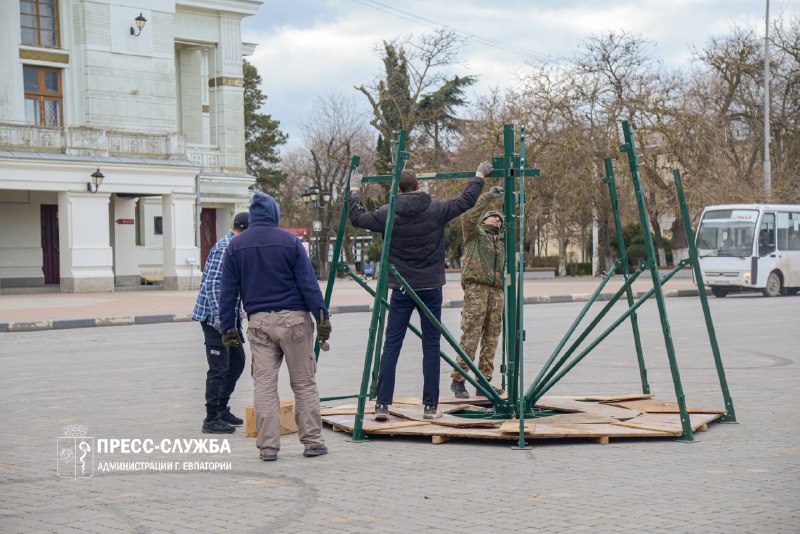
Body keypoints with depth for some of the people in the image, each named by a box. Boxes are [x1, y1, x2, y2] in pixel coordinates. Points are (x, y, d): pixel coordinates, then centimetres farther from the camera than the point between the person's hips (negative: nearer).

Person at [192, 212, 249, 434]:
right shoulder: (224, 248, -17)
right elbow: (212, 284, -22)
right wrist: (219, 317, -25)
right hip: (215, 316, -10)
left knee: (237, 361, 16)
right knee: (219, 368, -6)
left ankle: (221, 408, 26)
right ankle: (212, 419, 1)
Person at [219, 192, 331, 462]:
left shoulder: (235, 245, 7)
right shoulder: (289, 241, -2)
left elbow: (228, 291, 8)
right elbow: (308, 282, -5)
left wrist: (228, 327, 12)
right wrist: (322, 317, -3)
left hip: (258, 322, 2)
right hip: (293, 319, -2)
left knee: (263, 384, 4)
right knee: (304, 383, 5)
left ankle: (268, 446, 2)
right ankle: (312, 441, 8)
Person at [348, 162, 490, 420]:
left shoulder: (388, 214, -3)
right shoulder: (436, 210, -3)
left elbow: (357, 218, 9)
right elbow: (467, 200, 8)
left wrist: (354, 190, 25)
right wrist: (480, 175, 24)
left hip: (401, 289, 0)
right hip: (430, 288, 0)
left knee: (391, 346, 3)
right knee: (431, 346, 5)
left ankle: (382, 404, -1)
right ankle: (430, 406, 6)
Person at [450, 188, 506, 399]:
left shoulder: (502, 241, 28)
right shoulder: (474, 233, 10)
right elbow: (468, 217, -6)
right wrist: (488, 197, -10)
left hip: (496, 291, 6)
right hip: (476, 287, -6)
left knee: (491, 338, 3)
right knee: (470, 336, -12)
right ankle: (458, 380, -11)